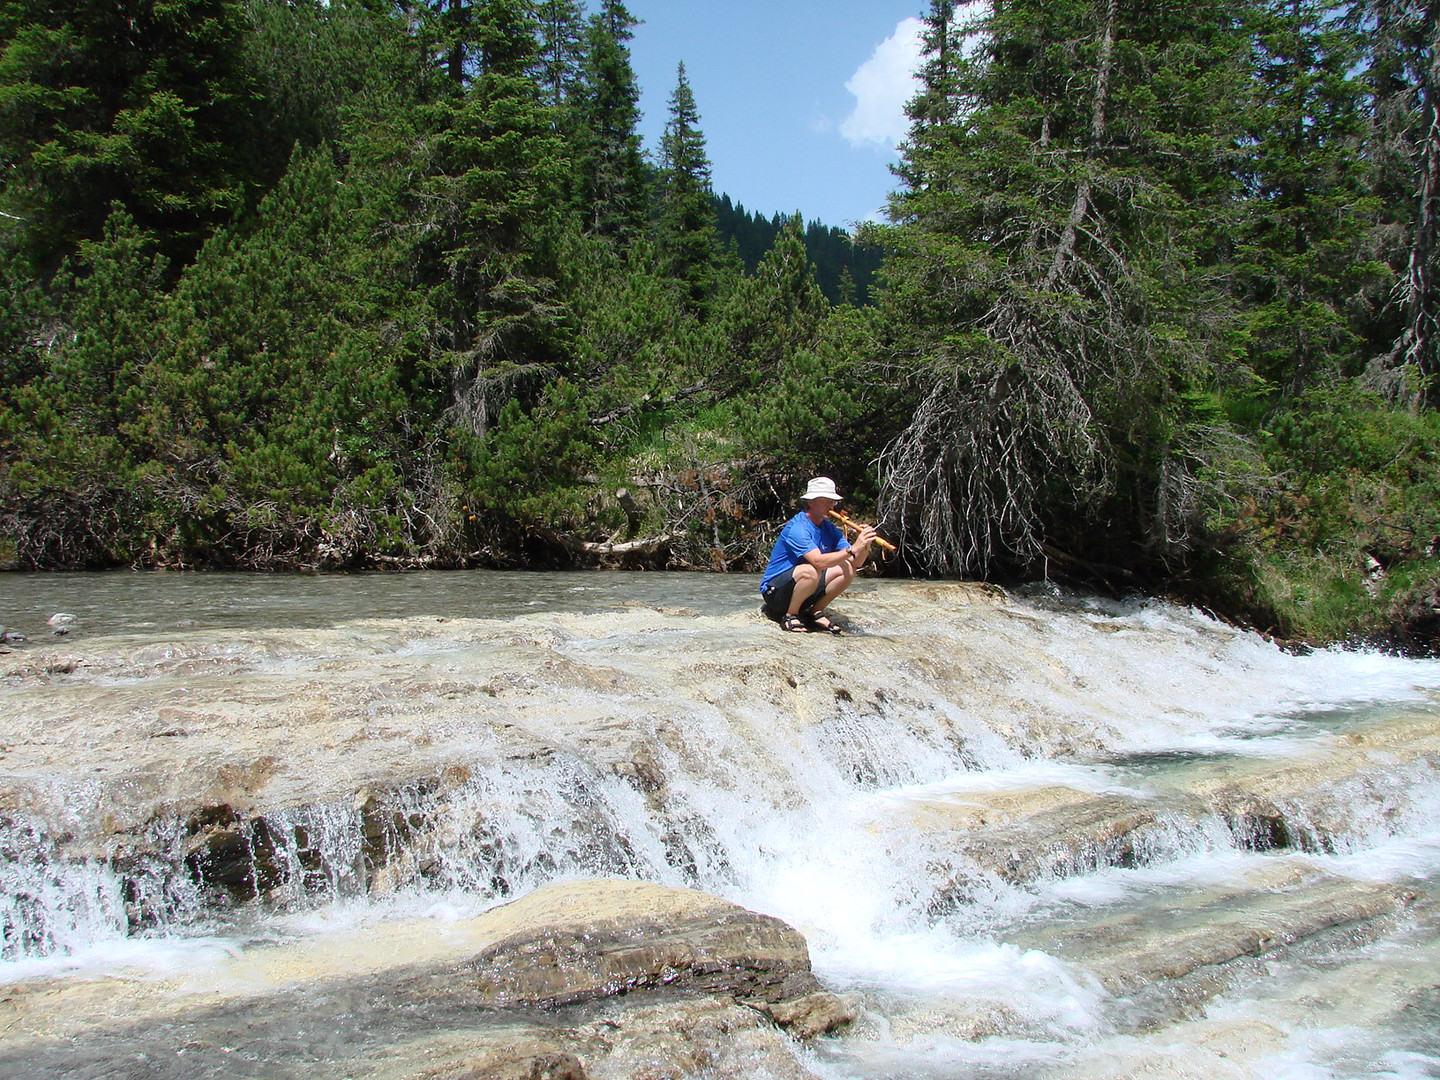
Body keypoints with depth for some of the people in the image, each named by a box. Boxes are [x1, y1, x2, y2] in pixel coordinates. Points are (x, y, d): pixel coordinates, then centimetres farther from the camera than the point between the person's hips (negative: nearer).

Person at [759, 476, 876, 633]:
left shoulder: (829, 528, 4)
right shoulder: (797, 527, -21)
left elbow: (856, 563, -4)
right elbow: (818, 561, -35)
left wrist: (864, 546, -24)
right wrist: (853, 548, -40)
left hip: (801, 588, 8)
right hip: (775, 590, -7)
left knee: (847, 569, -7)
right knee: (810, 571, -36)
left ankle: (815, 612, 2)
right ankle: (790, 616, -14)